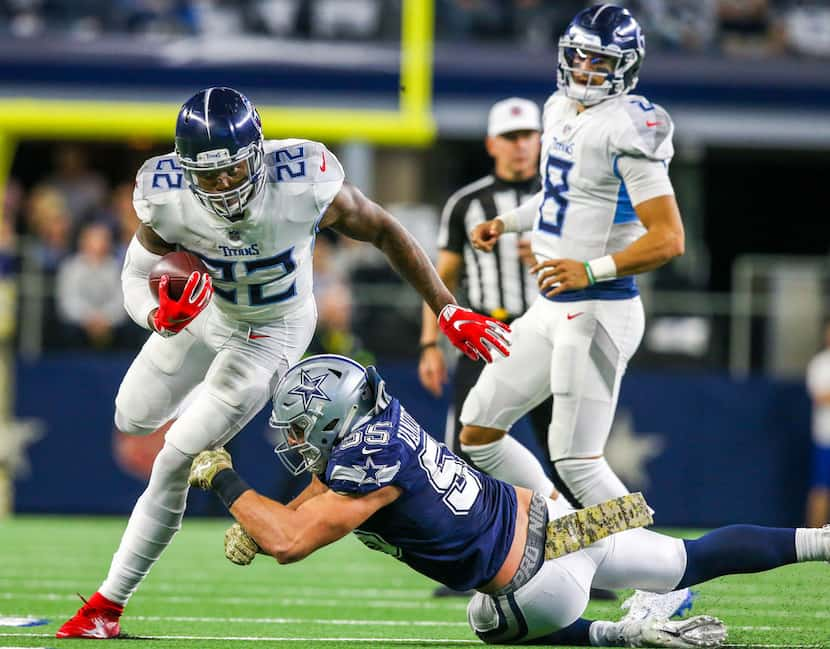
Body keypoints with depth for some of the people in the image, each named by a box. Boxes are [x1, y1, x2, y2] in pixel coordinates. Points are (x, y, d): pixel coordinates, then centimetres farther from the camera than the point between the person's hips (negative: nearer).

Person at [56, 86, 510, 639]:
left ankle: (109, 604, 2)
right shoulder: (167, 201, -30)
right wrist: (158, 315, -41)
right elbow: (135, 277, -16)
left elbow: (384, 231, -20)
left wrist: (449, 312, -17)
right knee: (134, 418, 25)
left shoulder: (305, 186, -37)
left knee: (176, 463, -9)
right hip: (206, 315, 4)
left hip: (271, 334, -4)